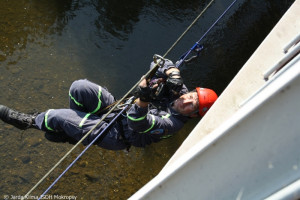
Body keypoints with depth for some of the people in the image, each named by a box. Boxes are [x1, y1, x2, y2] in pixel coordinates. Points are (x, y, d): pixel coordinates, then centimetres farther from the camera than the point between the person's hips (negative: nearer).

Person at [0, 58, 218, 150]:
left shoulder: (172, 123, -21)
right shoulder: (179, 90, -1)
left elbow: (138, 123, -31)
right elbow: (161, 63, 1)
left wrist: (143, 98, -48)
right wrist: (174, 74, -21)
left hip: (116, 134, -6)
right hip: (117, 106, 7)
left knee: (59, 117, -17)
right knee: (79, 87, -15)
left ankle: (30, 121, 16)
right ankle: (71, 128, 10)